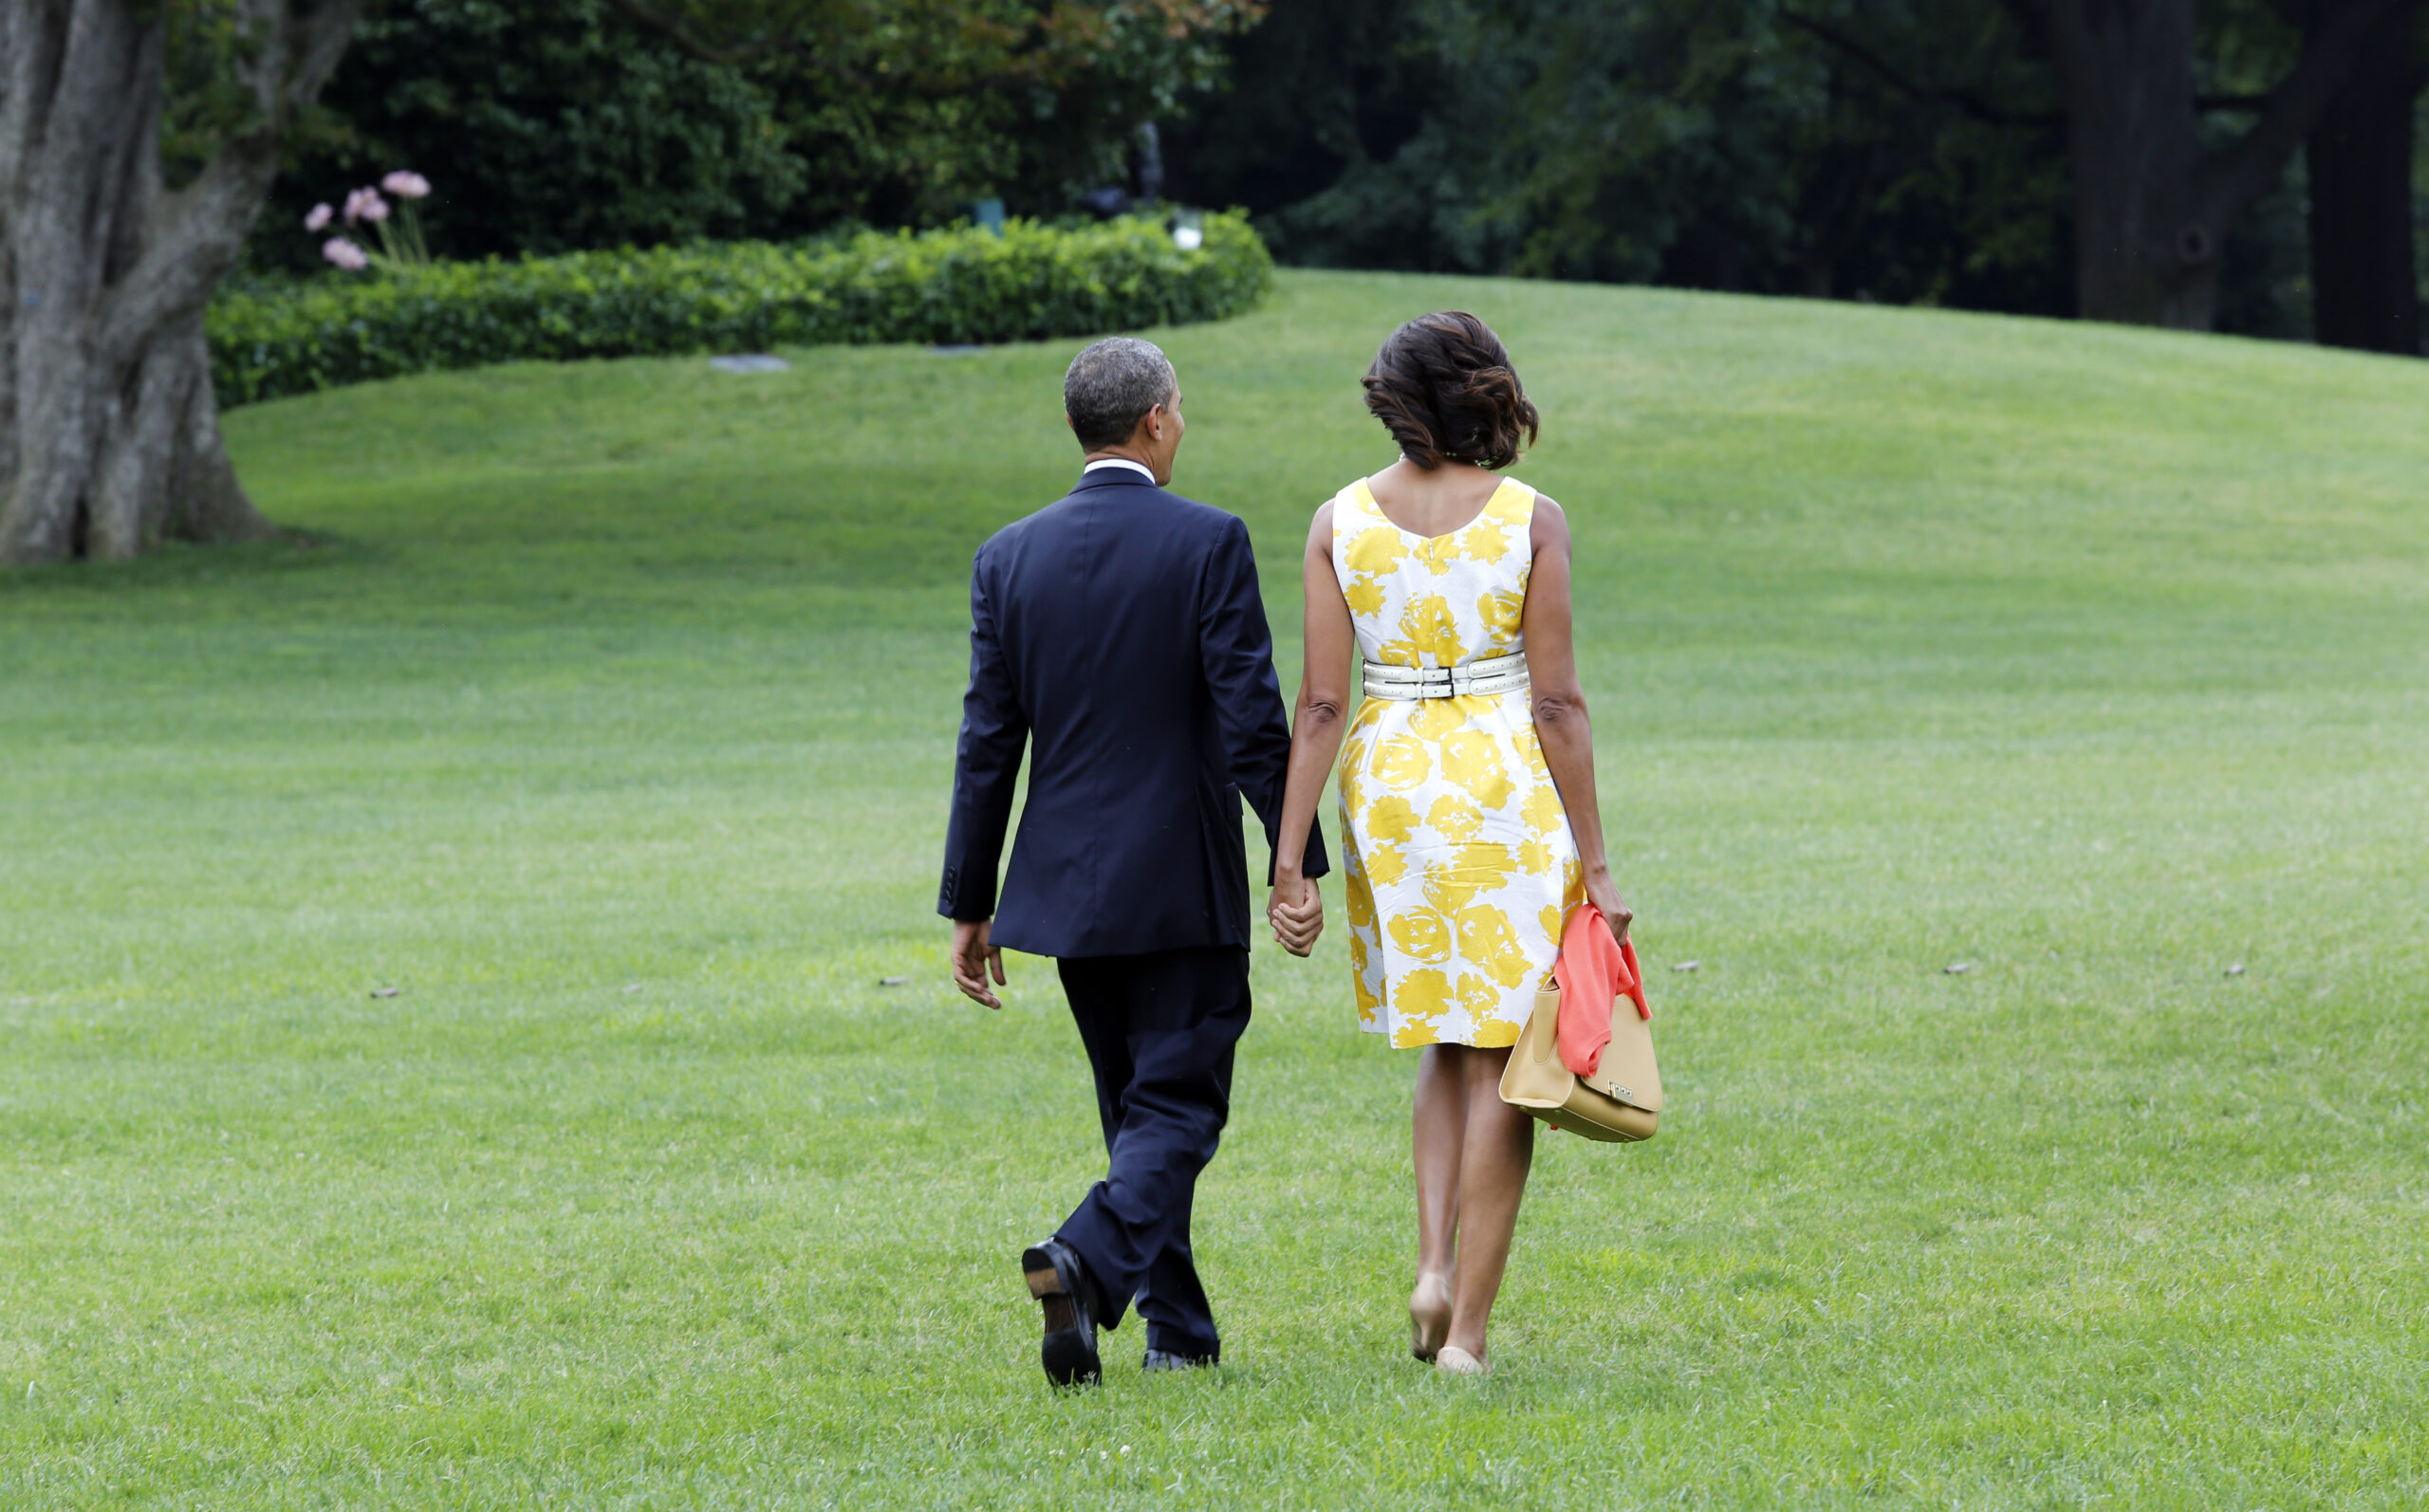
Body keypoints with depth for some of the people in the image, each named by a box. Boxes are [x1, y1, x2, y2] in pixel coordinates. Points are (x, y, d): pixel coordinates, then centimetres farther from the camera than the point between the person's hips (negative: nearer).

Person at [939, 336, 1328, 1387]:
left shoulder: (1009, 557, 1)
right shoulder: (1208, 543, -10)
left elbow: (988, 741, 3)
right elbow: (1252, 719, -13)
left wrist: (970, 905, 7)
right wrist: (1299, 860, -6)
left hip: (1068, 885, 5)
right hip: (1184, 885, -4)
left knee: (1137, 1107, 17)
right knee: (1177, 1107, -2)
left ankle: (1178, 1330, 19)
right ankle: (1087, 1260, -26)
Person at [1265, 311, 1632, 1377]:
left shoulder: (1341, 522, -1)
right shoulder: (1532, 522, -6)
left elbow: (1321, 705, -3)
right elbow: (1558, 704, -7)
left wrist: (1290, 858, -1)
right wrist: (1592, 860, -2)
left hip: (1389, 789, 3)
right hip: (1506, 788, -3)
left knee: (1448, 1041, 22)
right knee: (1498, 1059, 4)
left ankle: (1435, 1263, 5)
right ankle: (1468, 1327, 1)